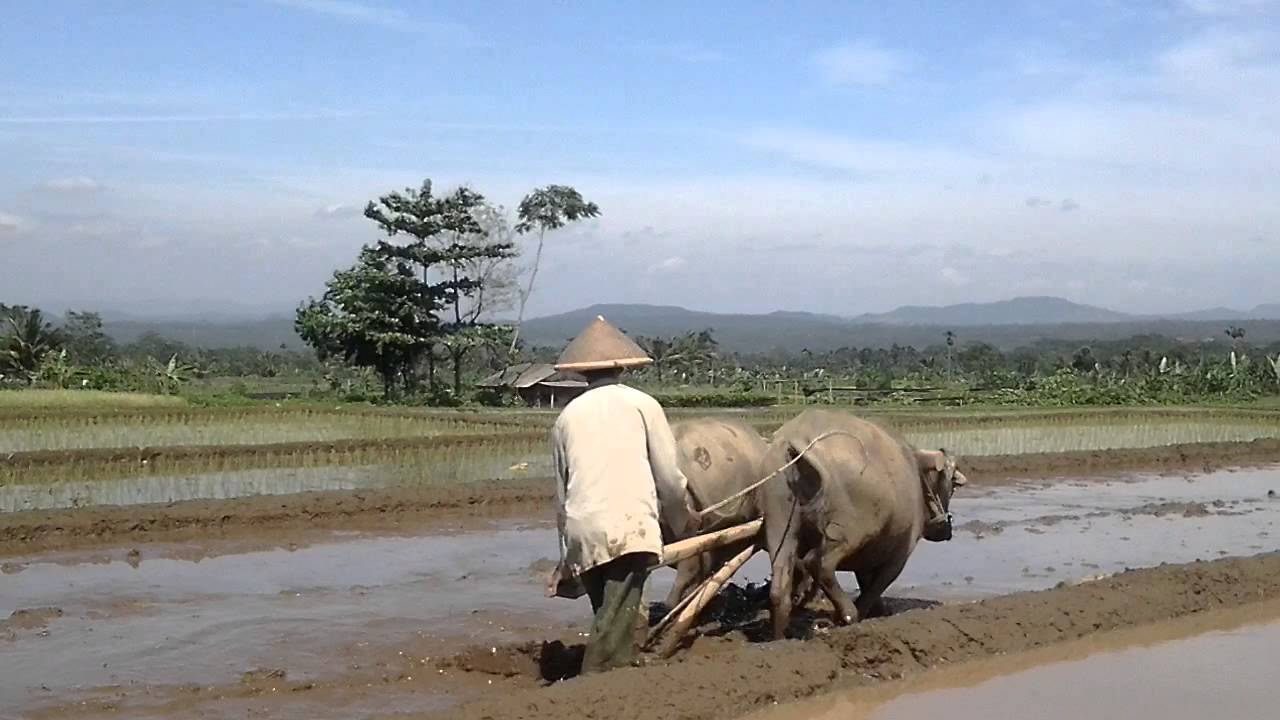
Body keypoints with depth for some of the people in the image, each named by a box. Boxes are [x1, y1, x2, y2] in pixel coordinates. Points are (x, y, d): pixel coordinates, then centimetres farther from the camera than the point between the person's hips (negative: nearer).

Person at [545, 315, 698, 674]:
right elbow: (669, 476, 6)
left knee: (611, 618, 17)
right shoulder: (641, 404, 7)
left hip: (580, 532, 5)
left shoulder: (568, 415, 19)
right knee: (618, 621, -9)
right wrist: (683, 520, 24)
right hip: (630, 527, -5)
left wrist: (567, 551, 30)